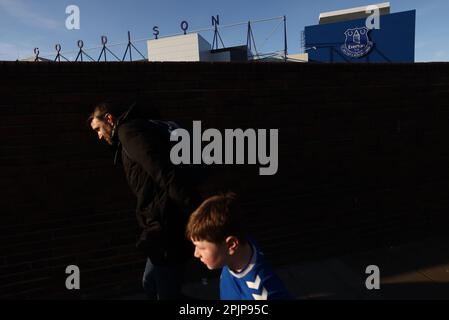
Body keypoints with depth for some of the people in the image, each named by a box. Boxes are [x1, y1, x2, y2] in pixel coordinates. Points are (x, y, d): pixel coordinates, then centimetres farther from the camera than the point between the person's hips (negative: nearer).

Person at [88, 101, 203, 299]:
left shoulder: (129, 130, -7)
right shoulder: (141, 129, 24)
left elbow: (167, 175, -21)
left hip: (169, 225, -10)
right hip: (166, 224, 10)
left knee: (166, 293, 3)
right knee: (150, 285, 22)